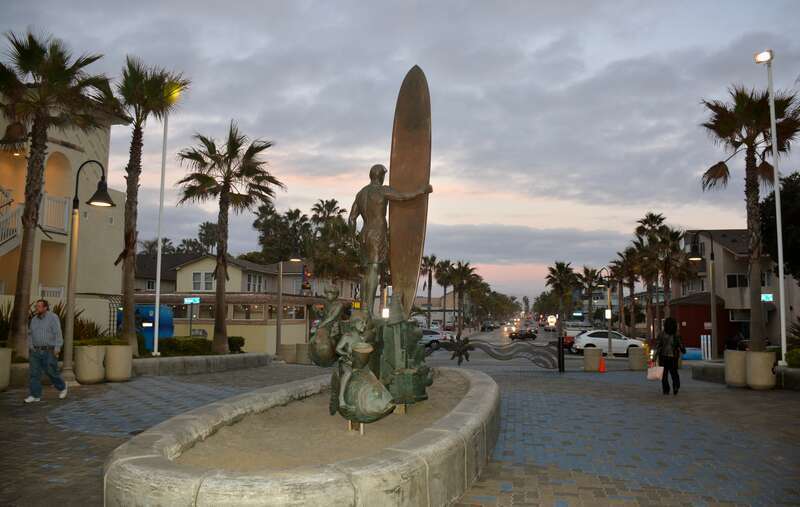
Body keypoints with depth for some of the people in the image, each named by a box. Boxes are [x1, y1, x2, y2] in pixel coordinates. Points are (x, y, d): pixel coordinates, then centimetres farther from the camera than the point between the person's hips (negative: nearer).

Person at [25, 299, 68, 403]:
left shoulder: (53, 317, -12)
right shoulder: (34, 319, 7)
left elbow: (58, 334, -15)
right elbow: (30, 334, 16)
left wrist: (57, 349, -20)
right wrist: (30, 348, 9)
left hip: (49, 351, -5)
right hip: (36, 352, 5)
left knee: (51, 372, 2)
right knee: (34, 373, -2)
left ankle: (62, 387, 25)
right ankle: (35, 396, 1)